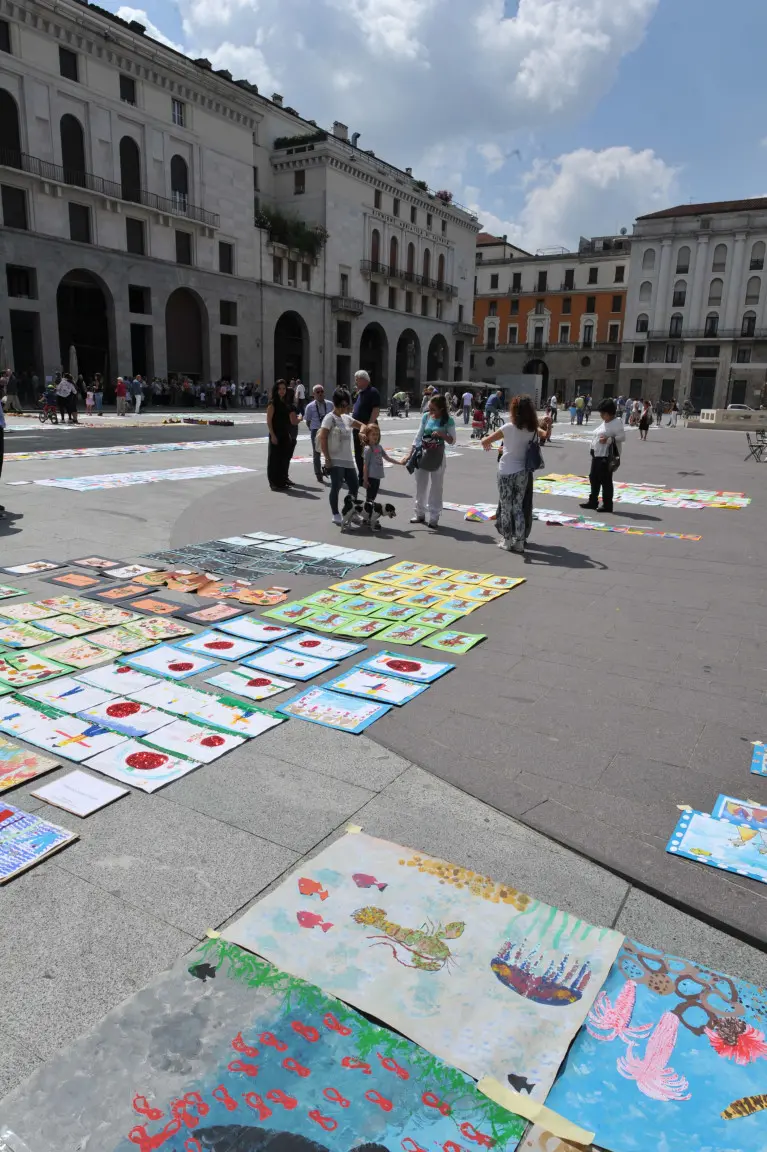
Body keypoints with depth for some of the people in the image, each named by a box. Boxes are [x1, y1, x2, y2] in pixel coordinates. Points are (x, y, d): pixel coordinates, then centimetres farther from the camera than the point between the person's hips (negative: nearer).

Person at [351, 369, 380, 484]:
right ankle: (361, 476, 26)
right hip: (358, 427, 10)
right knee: (358, 454, 15)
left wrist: (369, 425, -25)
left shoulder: (373, 392, -11)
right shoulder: (359, 393, 16)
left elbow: (376, 409, -19)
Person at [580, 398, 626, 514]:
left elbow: (622, 437, -16)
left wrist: (608, 440, -25)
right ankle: (593, 502, 25)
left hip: (607, 456, -10)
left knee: (606, 481, -5)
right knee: (594, 478, 14)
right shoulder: (604, 422, 17)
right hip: (597, 455, 10)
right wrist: (593, 450, 18)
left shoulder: (617, 423, -11)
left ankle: (607, 505, 4)